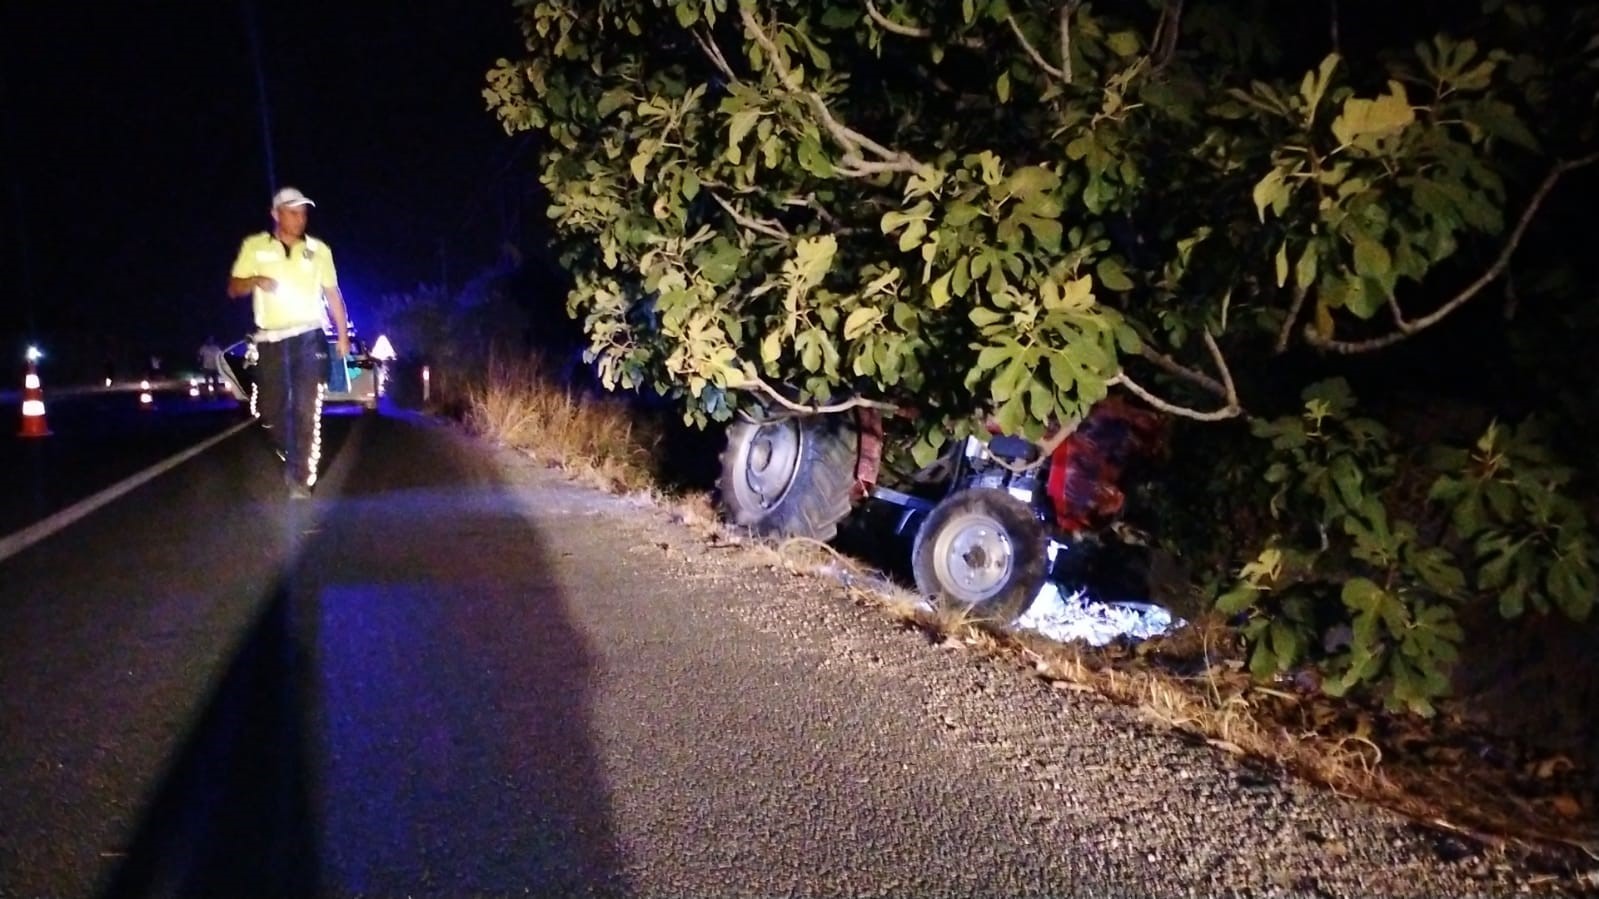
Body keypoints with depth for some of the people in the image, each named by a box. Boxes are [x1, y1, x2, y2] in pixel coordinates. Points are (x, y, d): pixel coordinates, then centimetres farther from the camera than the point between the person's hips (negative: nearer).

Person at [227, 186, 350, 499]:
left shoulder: (319, 249, 8)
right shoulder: (254, 246, 6)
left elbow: (332, 293, 13)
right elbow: (234, 288, 7)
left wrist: (343, 333, 9)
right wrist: (254, 280, -15)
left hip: (309, 338, 0)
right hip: (271, 339, 1)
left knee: (306, 410, -6)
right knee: (274, 407, 4)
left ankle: (301, 479, -5)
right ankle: (281, 472, 24)